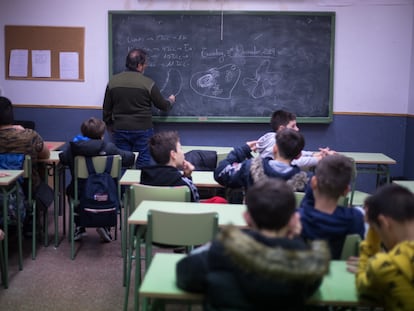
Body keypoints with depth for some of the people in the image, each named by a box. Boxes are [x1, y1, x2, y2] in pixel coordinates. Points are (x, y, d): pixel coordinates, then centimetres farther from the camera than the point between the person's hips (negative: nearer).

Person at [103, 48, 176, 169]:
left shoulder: (113, 81, 1)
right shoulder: (148, 83, -9)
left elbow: (106, 109, 7)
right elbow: (163, 105, 1)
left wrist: (109, 125, 21)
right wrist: (171, 101, 23)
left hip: (120, 130, 3)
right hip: (142, 130, -3)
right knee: (143, 164, 6)